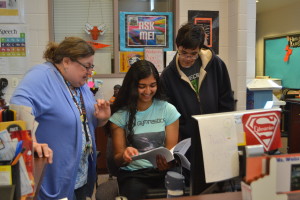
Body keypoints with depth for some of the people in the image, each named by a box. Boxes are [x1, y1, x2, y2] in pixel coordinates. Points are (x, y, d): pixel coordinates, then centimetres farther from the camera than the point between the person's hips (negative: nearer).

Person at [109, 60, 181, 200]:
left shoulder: (168, 110, 4)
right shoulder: (120, 116, 2)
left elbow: (172, 150, 4)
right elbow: (118, 160, 3)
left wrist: (167, 161, -21)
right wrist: (124, 156, -21)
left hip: (163, 172, 1)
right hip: (133, 174, -1)